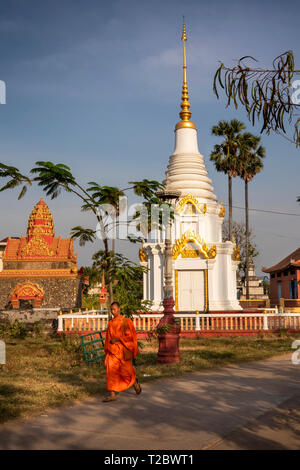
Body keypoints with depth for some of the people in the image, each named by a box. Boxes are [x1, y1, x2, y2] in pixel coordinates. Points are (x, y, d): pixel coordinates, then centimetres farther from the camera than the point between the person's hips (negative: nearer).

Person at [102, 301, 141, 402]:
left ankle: (135, 382, 35)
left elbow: (131, 336, -10)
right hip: (112, 350, 4)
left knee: (126, 370, 4)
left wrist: (117, 339, -17)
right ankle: (112, 395, -8)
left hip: (123, 350, -4)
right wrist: (107, 352, 14)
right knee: (111, 370, -8)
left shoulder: (127, 321, -4)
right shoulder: (110, 323, 11)